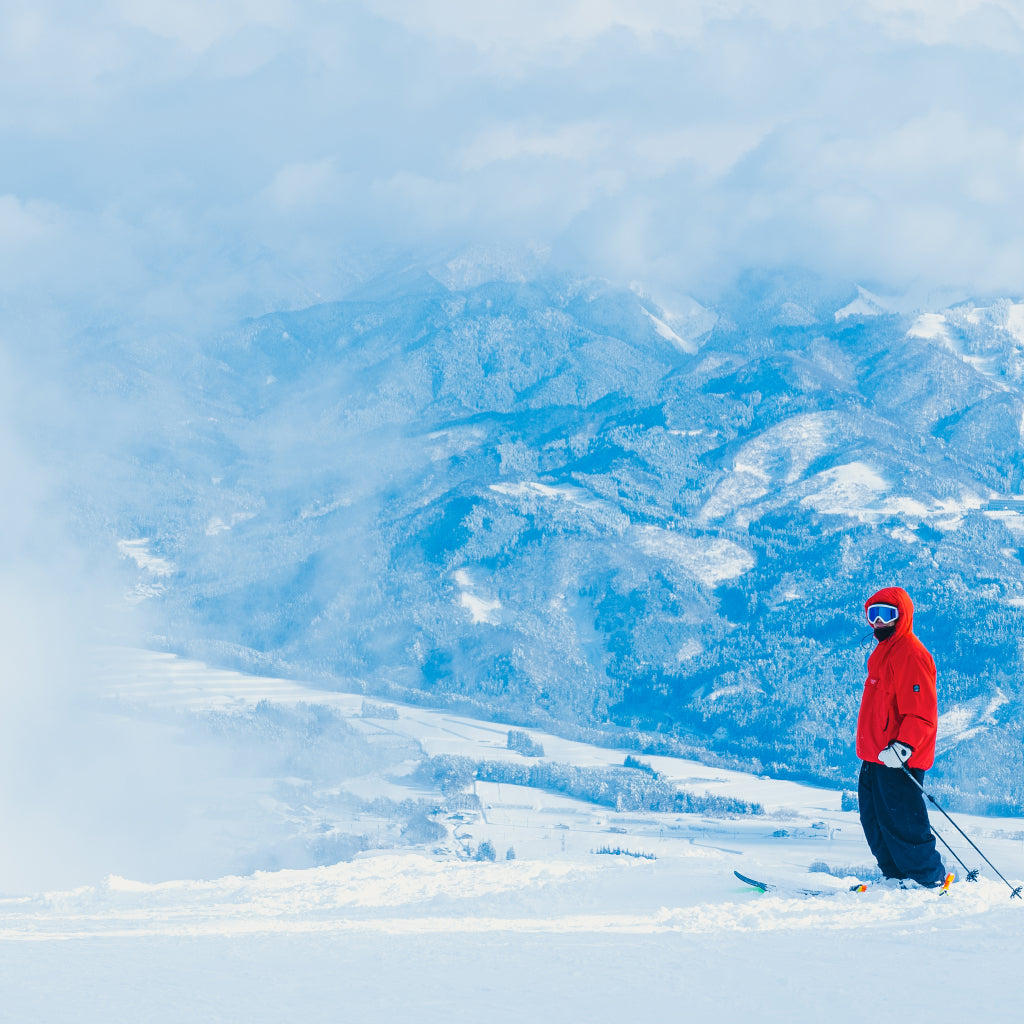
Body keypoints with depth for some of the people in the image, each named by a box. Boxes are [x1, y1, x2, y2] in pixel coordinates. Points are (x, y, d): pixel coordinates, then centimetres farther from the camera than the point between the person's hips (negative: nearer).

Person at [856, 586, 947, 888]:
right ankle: (898, 876, 22)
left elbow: (921, 713, -21)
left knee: (901, 822, -7)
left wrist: (902, 747, -29)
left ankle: (931, 880, 4)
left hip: (898, 760, -10)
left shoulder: (911, 654, -15)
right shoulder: (883, 652, 16)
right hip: (876, 757, 10)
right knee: (874, 818, 13)